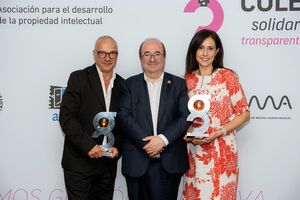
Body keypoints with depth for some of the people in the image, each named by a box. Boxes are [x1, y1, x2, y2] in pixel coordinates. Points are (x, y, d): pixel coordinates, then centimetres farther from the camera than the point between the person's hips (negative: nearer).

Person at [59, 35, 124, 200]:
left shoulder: (122, 85, 7)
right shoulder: (78, 78, -6)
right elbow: (66, 117, -12)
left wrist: (117, 147, -3)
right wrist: (88, 145, -18)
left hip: (109, 161, 4)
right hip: (79, 161, -4)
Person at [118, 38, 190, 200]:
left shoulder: (178, 84, 6)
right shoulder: (129, 85, 6)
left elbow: (185, 117, -4)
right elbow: (124, 116, -5)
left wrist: (163, 139, -16)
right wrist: (146, 143, -15)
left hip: (170, 163, 0)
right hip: (137, 163, 1)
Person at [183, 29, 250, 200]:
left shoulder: (227, 76, -6)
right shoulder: (188, 79, 4)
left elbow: (244, 114, -5)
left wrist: (217, 133, -15)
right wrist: (187, 133, -6)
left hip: (221, 149, -3)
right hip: (194, 149, 3)